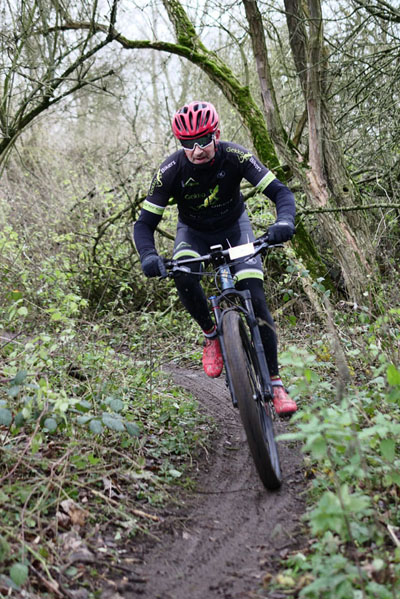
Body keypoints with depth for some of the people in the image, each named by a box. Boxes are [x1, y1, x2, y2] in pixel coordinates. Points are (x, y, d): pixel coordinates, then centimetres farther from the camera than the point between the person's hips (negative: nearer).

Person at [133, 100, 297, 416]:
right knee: (184, 277, -34)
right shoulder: (171, 170, -27)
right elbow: (145, 223, -23)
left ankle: (275, 382, -5)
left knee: (254, 298, -16)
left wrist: (285, 221, -51)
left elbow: (280, 191, -29)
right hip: (193, 231, 0)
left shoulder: (235, 156, -27)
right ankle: (211, 334, -5)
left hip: (234, 226, 0)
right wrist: (149, 256, -45)